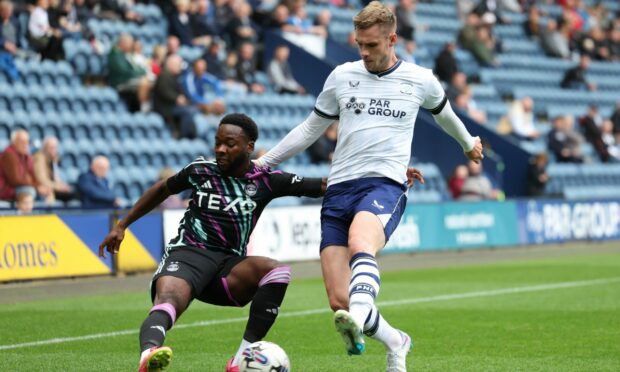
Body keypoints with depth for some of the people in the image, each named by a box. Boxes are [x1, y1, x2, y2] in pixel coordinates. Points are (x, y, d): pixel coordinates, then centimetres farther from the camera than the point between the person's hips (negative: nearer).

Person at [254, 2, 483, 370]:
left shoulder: (421, 80, 7)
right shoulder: (342, 77, 11)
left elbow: (443, 112, 31)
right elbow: (311, 129, 23)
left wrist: (468, 142, 49)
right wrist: (262, 163, 22)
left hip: (385, 185, -3)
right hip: (339, 188, 3)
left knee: (360, 245, -39)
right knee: (339, 301, -9)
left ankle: (357, 322, -64)